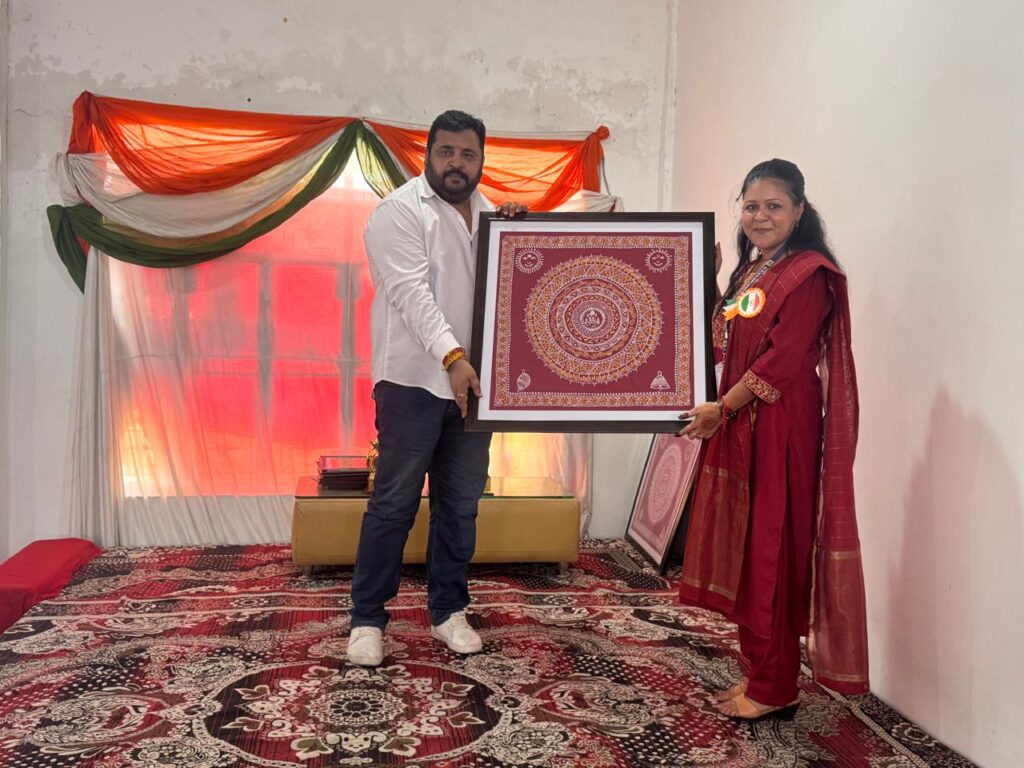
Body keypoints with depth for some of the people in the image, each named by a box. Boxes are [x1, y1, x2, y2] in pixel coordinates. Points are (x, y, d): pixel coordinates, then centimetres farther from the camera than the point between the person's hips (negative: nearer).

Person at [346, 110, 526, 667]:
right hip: (415, 380, -6)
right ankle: (367, 619, 13)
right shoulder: (400, 212, -7)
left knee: (461, 503, 11)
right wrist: (452, 357, -31)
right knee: (394, 503, -1)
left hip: (474, 380, 6)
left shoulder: (486, 210, 15)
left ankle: (448, 611, 24)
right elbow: (412, 292, -19)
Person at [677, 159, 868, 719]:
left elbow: (780, 362, -18)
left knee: (770, 552, -1)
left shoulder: (808, 274, -11)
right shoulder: (750, 271, 16)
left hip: (780, 432, -8)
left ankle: (774, 688, 13)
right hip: (738, 429, 9)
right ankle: (758, 673, 26)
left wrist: (721, 409, -12)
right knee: (743, 548, 12)